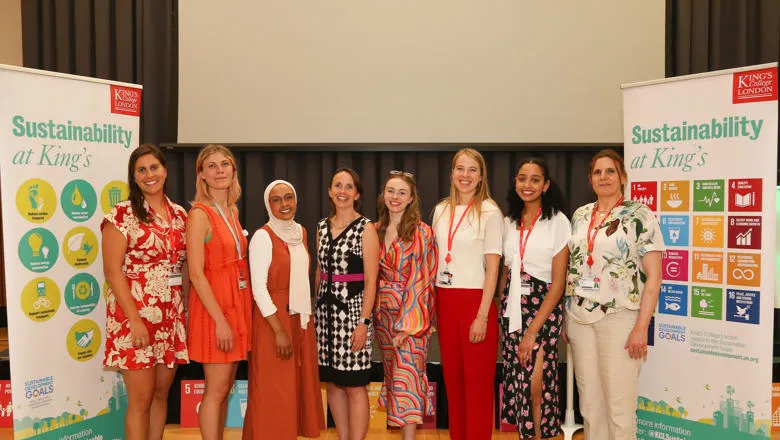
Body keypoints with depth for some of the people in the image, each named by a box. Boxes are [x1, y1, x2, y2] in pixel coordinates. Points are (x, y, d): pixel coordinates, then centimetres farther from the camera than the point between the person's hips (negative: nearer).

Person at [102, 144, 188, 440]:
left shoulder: (180, 214, 10)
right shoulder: (122, 214, -7)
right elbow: (112, 271, -12)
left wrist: (189, 308, 6)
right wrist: (135, 320, -17)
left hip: (172, 317, 5)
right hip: (135, 315, -5)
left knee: (161, 393, 13)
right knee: (141, 400, 1)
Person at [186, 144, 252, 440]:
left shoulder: (233, 210, 11)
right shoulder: (200, 214, -13)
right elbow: (196, 274, -17)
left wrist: (239, 311, 10)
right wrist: (220, 320, -20)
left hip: (238, 303, 8)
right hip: (213, 307, -7)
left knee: (226, 387, 14)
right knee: (216, 390, -1)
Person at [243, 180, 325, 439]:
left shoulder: (300, 232, 9)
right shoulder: (263, 236, -12)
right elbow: (258, 287, -15)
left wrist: (307, 319, 12)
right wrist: (279, 330, -18)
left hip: (301, 319, 7)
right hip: (273, 320, -7)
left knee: (300, 387, 12)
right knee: (274, 393, 1)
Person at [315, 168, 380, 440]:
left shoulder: (366, 228, -6)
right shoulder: (323, 226, 11)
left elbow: (370, 280, -9)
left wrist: (364, 322, -16)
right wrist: (314, 309, 12)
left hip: (353, 310, -6)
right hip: (325, 309, 6)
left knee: (354, 385, -1)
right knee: (332, 382, 11)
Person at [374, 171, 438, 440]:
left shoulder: (422, 232, -8)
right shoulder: (376, 231, 8)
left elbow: (420, 279, -12)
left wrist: (407, 323, -16)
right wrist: (375, 310, 5)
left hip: (412, 313, -5)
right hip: (383, 313, 5)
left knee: (406, 377, -6)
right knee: (392, 374, 12)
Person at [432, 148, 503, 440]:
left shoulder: (489, 212, -6)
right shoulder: (441, 210, 10)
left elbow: (493, 267, -9)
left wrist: (482, 315, -14)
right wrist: (432, 303, 10)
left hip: (476, 301, -5)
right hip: (445, 301, 5)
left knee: (477, 381, 1)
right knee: (452, 377, 12)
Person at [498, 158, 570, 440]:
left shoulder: (557, 222, -7)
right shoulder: (509, 222, 9)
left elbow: (558, 283, -10)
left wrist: (532, 331, -14)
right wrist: (500, 309, 2)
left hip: (543, 309, -4)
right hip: (512, 309, 5)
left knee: (534, 383, -10)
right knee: (516, 381, 6)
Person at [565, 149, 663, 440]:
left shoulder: (640, 216, -4)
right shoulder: (580, 216, 11)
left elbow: (653, 276, -8)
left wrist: (641, 328, -14)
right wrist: (565, 318, 11)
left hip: (619, 318, -4)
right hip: (580, 317, 5)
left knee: (619, 405, 0)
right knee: (589, 402, 11)